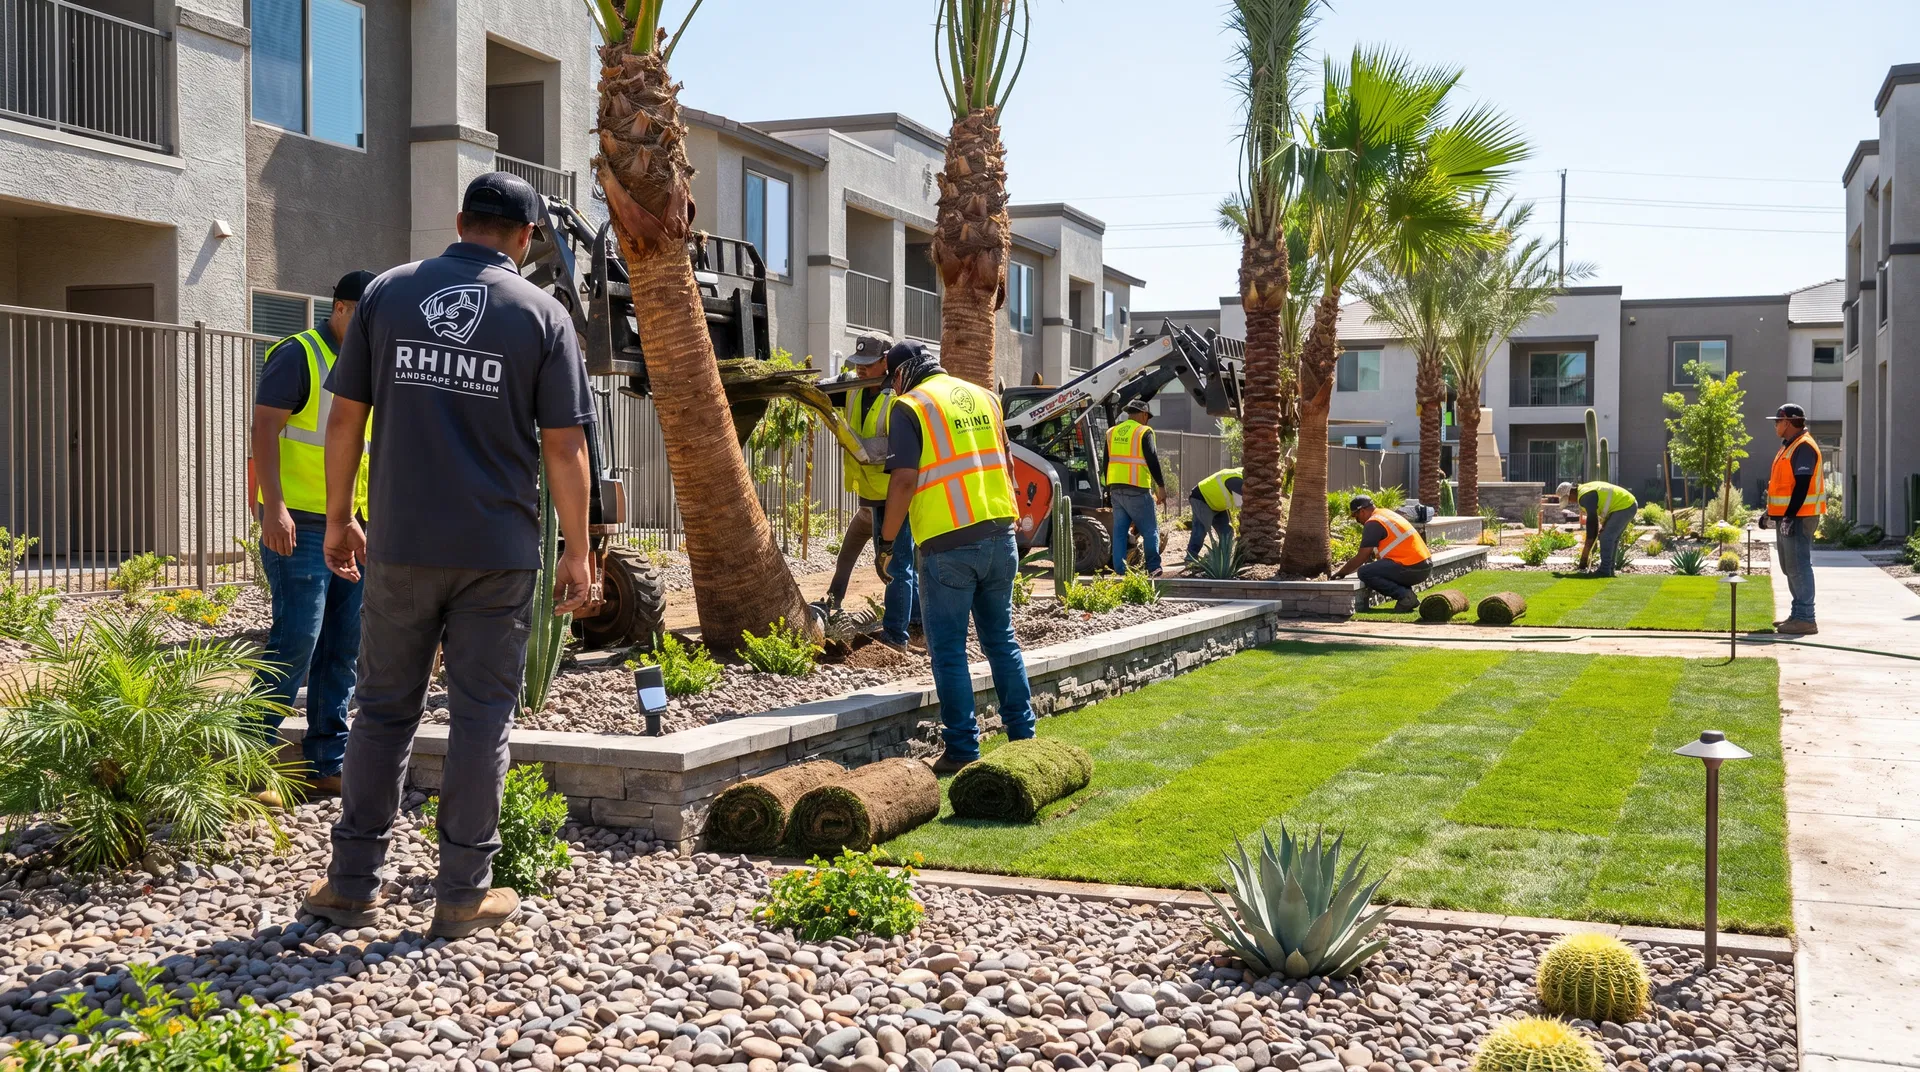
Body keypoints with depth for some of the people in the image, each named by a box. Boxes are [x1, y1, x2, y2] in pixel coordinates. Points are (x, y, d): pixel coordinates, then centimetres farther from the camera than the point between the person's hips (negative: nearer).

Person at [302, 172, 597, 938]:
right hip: (498, 552, -2)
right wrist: (578, 553, 2)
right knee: (481, 717, 5)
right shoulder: (542, 315, -1)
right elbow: (563, 447, -5)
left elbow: (345, 416, 5)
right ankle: (463, 894, 11)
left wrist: (338, 519, 15)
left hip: (400, 545, 2)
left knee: (383, 709, 12)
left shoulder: (387, 293, 5)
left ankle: (352, 883, 17)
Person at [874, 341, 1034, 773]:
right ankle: (1022, 737, 20)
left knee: (949, 651, 3)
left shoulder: (910, 407, -5)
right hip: (999, 535, 6)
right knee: (1002, 640, 16)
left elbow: (904, 479, -13)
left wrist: (886, 542, -6)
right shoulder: (983, 396, 15)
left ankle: (963, 750, 4)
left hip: (948, 545, -6)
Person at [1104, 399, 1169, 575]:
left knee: (1119, 531, 8)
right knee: (1150, 530, 3)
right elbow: (1152, 460, -10)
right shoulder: (1144, 432, -5)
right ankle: (1153, 569, 4)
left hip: (1115, 488, 6)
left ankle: (1120, 570, 6)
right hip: (1137, 489, -6)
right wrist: (1161, 485, -5)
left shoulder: (1112, 432, 14)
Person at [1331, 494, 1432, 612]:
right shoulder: (1386, 514, 20)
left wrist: (1341, 572, 6)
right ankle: (1408, 596, 13)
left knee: (1365, 573, -9)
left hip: (1412, 569, -9)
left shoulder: (1373, 523, -9)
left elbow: (1361, 558, -7)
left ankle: (1404, 595, -12)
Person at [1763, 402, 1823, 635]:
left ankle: (1805, 619, -10)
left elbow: (1802, 485, -21)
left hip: (1799, 517, -11)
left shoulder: (1804, 447, -14)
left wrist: (1790, 516, -25)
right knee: (1790, 567, 14)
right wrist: (1771, 511, 22)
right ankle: (1798, 614, 21)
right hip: (1786, 516, 11)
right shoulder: (1789, 446, 18)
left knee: (1798, 566, -11)